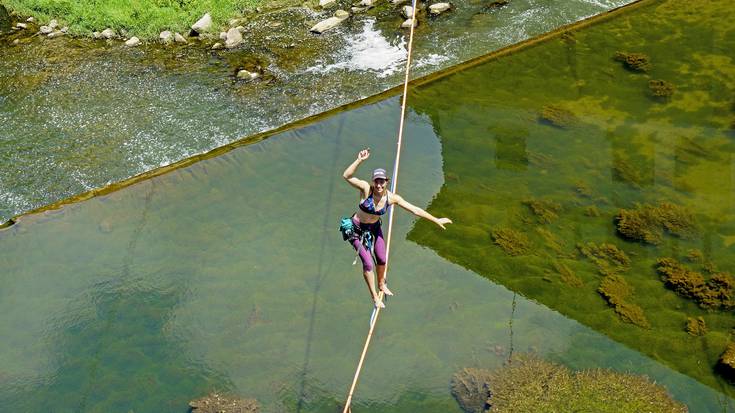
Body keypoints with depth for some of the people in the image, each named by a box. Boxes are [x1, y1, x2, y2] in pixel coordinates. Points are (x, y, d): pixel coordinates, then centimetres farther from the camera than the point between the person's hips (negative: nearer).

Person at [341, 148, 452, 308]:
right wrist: (359, 160, -55)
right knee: (368, 263, -5)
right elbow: (346, 176, -43)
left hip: (374, 227, 4)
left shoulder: (391, 197, -20)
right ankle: (374, 296, 18)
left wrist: (436, 220, -11)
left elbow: (415, 210, -14)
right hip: (356, 229, -4)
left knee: (382, 259, 15)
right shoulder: (366, 188, -29)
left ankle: (382, 285, 48)